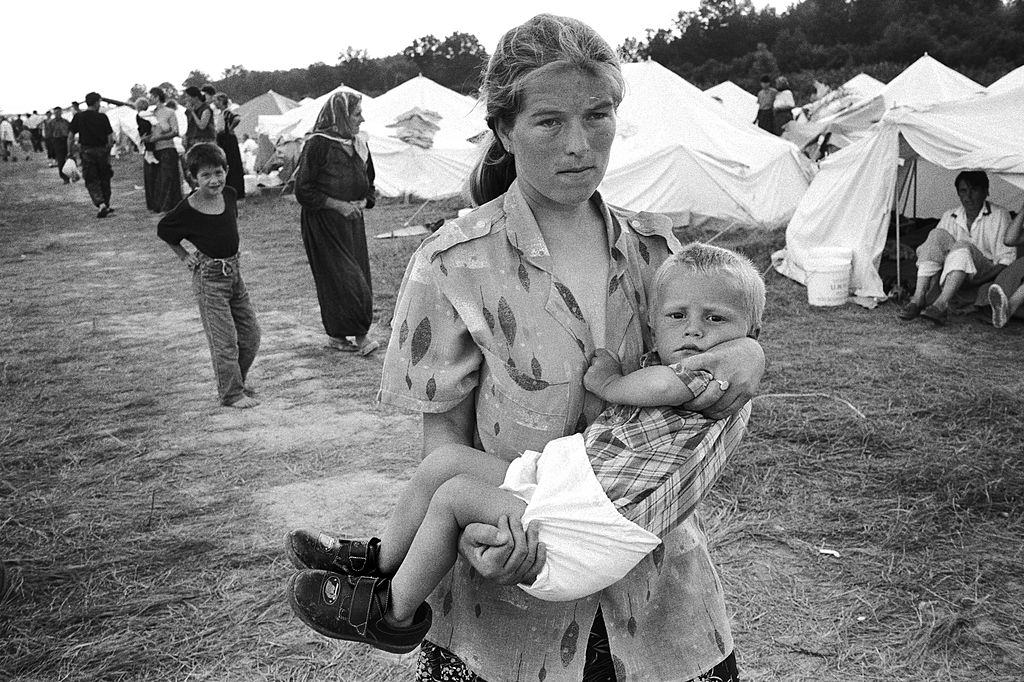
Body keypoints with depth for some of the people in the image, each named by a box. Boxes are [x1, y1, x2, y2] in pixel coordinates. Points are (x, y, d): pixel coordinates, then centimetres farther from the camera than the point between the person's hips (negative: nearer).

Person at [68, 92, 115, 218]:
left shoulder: (78, 117, -1)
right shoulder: (103, 117, -4)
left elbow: (70, 136, -1)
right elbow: (110, 138, -4)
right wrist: (108, 150, 11)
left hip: (86, 151, 0)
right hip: (102, 150, 0)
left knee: (91, 180, 2)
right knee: (104, 179, 14)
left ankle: (101, 204, -17)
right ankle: (106, 205, 21)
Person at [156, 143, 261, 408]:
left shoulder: (229, 194, -2)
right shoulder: (188, 210, -17)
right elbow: (163, 231, 1)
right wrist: (185, 256, 0)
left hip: (234, 271, 6)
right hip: (209, 277, -6)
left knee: (251, 335, 12)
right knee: (225, 339, -2)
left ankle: (236, 383, 30)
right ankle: (231, 393, 12)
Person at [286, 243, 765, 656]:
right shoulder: (655, 365, 16)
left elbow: (665, 386, -28)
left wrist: (609, 384, -11)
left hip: (587, 538, -9)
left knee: (455, 494, -7)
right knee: (446, 459, 5)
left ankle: (394, 611, 13)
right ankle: (383, 561, 24)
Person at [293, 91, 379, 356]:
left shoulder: (359, 144, 9)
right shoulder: (318, 144, -13)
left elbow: (368, 184, 20)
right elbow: (303, 190, -12)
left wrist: (361, 203, -1)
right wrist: (338, 205, -17)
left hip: (352, 223, 7)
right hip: (324, 224, -7)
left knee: (359, 276, 5)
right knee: (341, 278, -8)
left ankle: (337, 335, 15)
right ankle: (360, 334, 1)